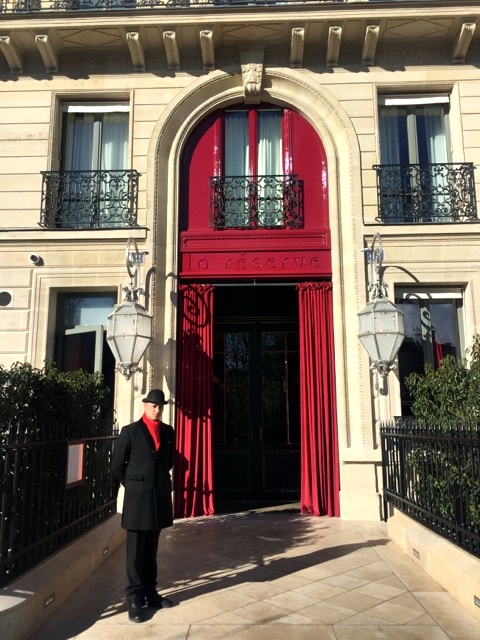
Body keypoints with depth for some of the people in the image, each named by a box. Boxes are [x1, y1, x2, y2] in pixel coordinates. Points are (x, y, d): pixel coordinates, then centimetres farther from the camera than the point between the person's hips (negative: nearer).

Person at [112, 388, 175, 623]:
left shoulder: (168, 432, 6)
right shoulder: (130, 431, -5)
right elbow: (117, 465, -1)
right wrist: (135, 486, 4)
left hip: (160, 497, 4)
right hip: (138, 498, -4)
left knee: (151, 549, 15)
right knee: (136, 551, 4)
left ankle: (150, 592, 26)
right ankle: (135, 599, 13)